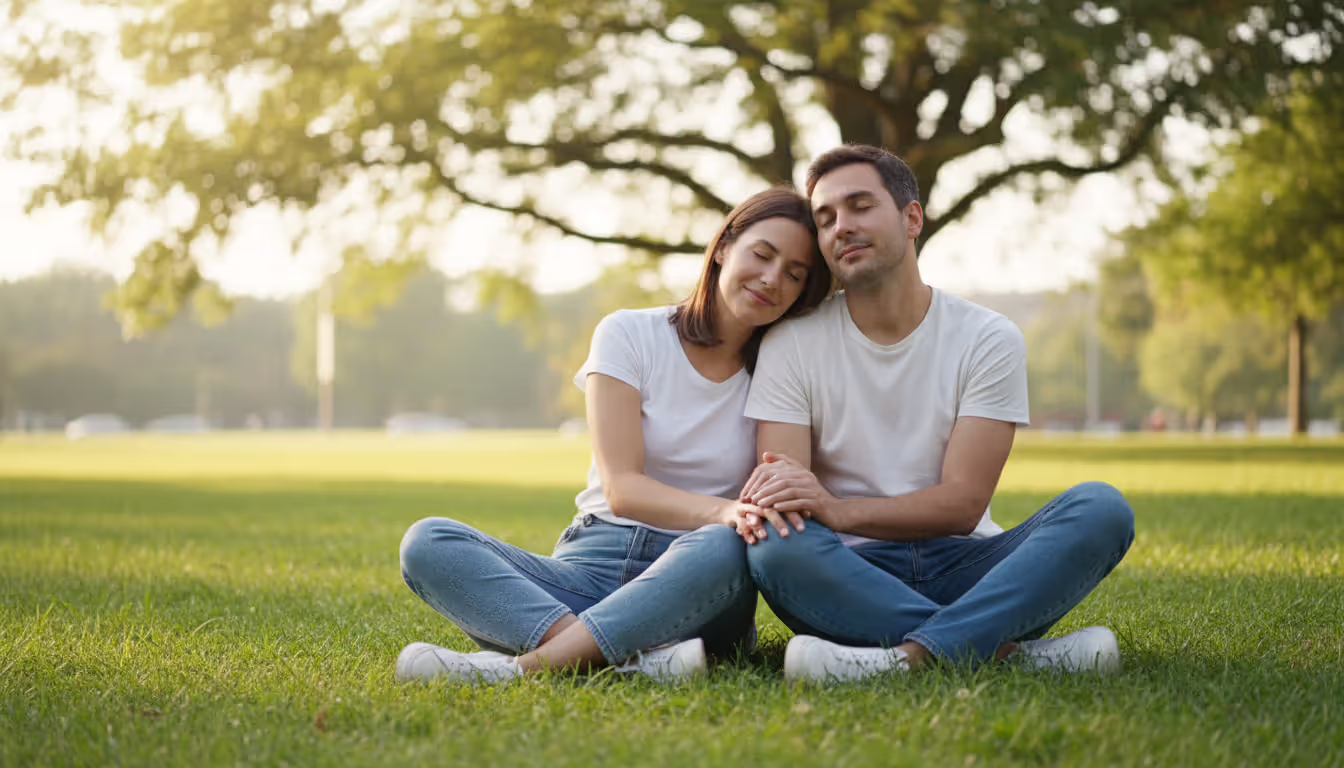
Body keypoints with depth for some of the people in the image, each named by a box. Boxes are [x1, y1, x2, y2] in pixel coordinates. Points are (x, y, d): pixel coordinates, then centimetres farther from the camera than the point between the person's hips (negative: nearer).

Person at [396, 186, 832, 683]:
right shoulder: (629, 335, 4)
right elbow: (621, 488, -7)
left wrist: (749, 515, -24)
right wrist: (721, 510, -25)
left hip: (691, 592, -1)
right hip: (590, 566, 1)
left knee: (725, 547, -38)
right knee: (427, 541, -25)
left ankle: (523, 664, -41)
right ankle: (636, 658, -45)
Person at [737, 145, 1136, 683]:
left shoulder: (989, 340, 2)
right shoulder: (792, 344, 4)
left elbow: (962, 504, -8)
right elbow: (786, 499, -4)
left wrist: (835, 508, -25)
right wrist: (768, 502, -31)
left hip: (959, 566, 1)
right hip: (849, 573, -1)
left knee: (1101, 508, -24)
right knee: (778, 544, -35)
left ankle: (907, 655, -39)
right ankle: (1011, 649, -31)